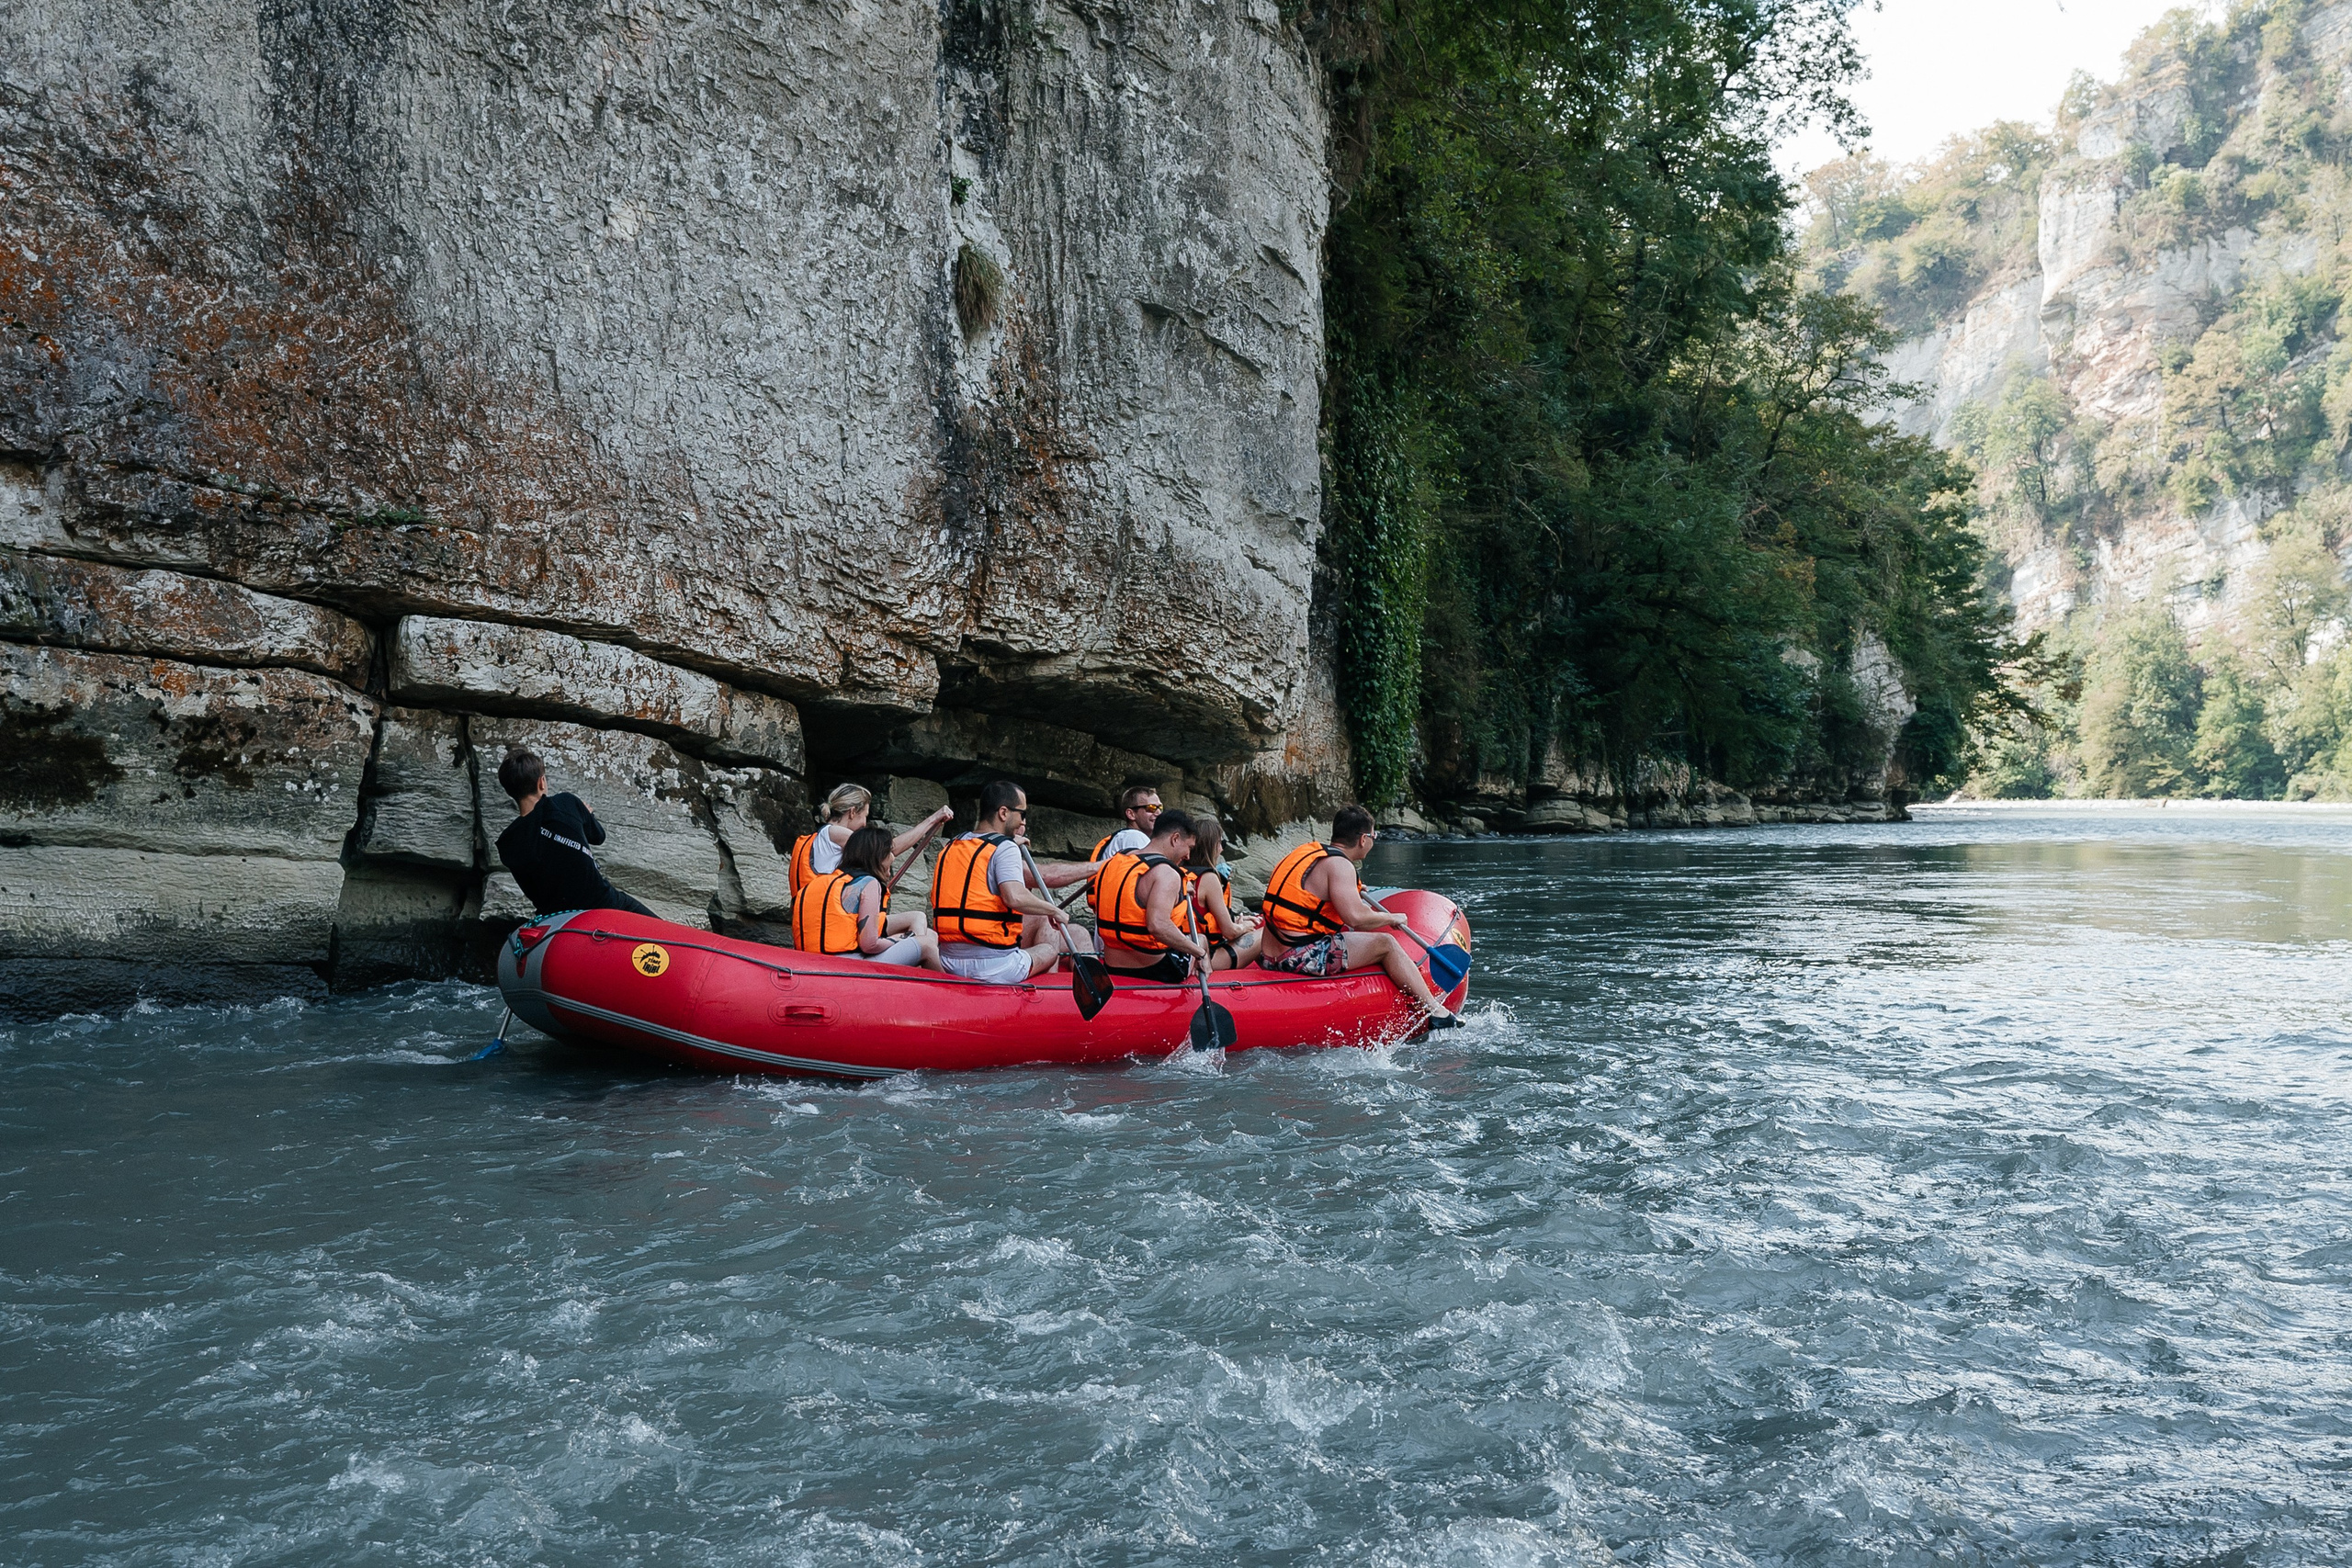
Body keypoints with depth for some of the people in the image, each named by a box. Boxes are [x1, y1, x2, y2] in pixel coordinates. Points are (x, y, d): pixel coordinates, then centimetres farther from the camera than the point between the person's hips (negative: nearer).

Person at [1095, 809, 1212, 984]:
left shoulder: (1116, 862, 5)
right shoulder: (1166, 874, -20)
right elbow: (1158, 925, -34)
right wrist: (1200, 952, -24)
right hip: (1156, 972, -7)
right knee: (1200, 940, 25)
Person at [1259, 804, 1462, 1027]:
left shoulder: (1307, 851, 14)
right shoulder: (1339, 864, -11)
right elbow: (1356, 917, -23)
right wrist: (1391, 918, -3)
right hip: (1302, 957, -9)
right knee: (1385, 943, 2)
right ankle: (1435, 1011, 4)